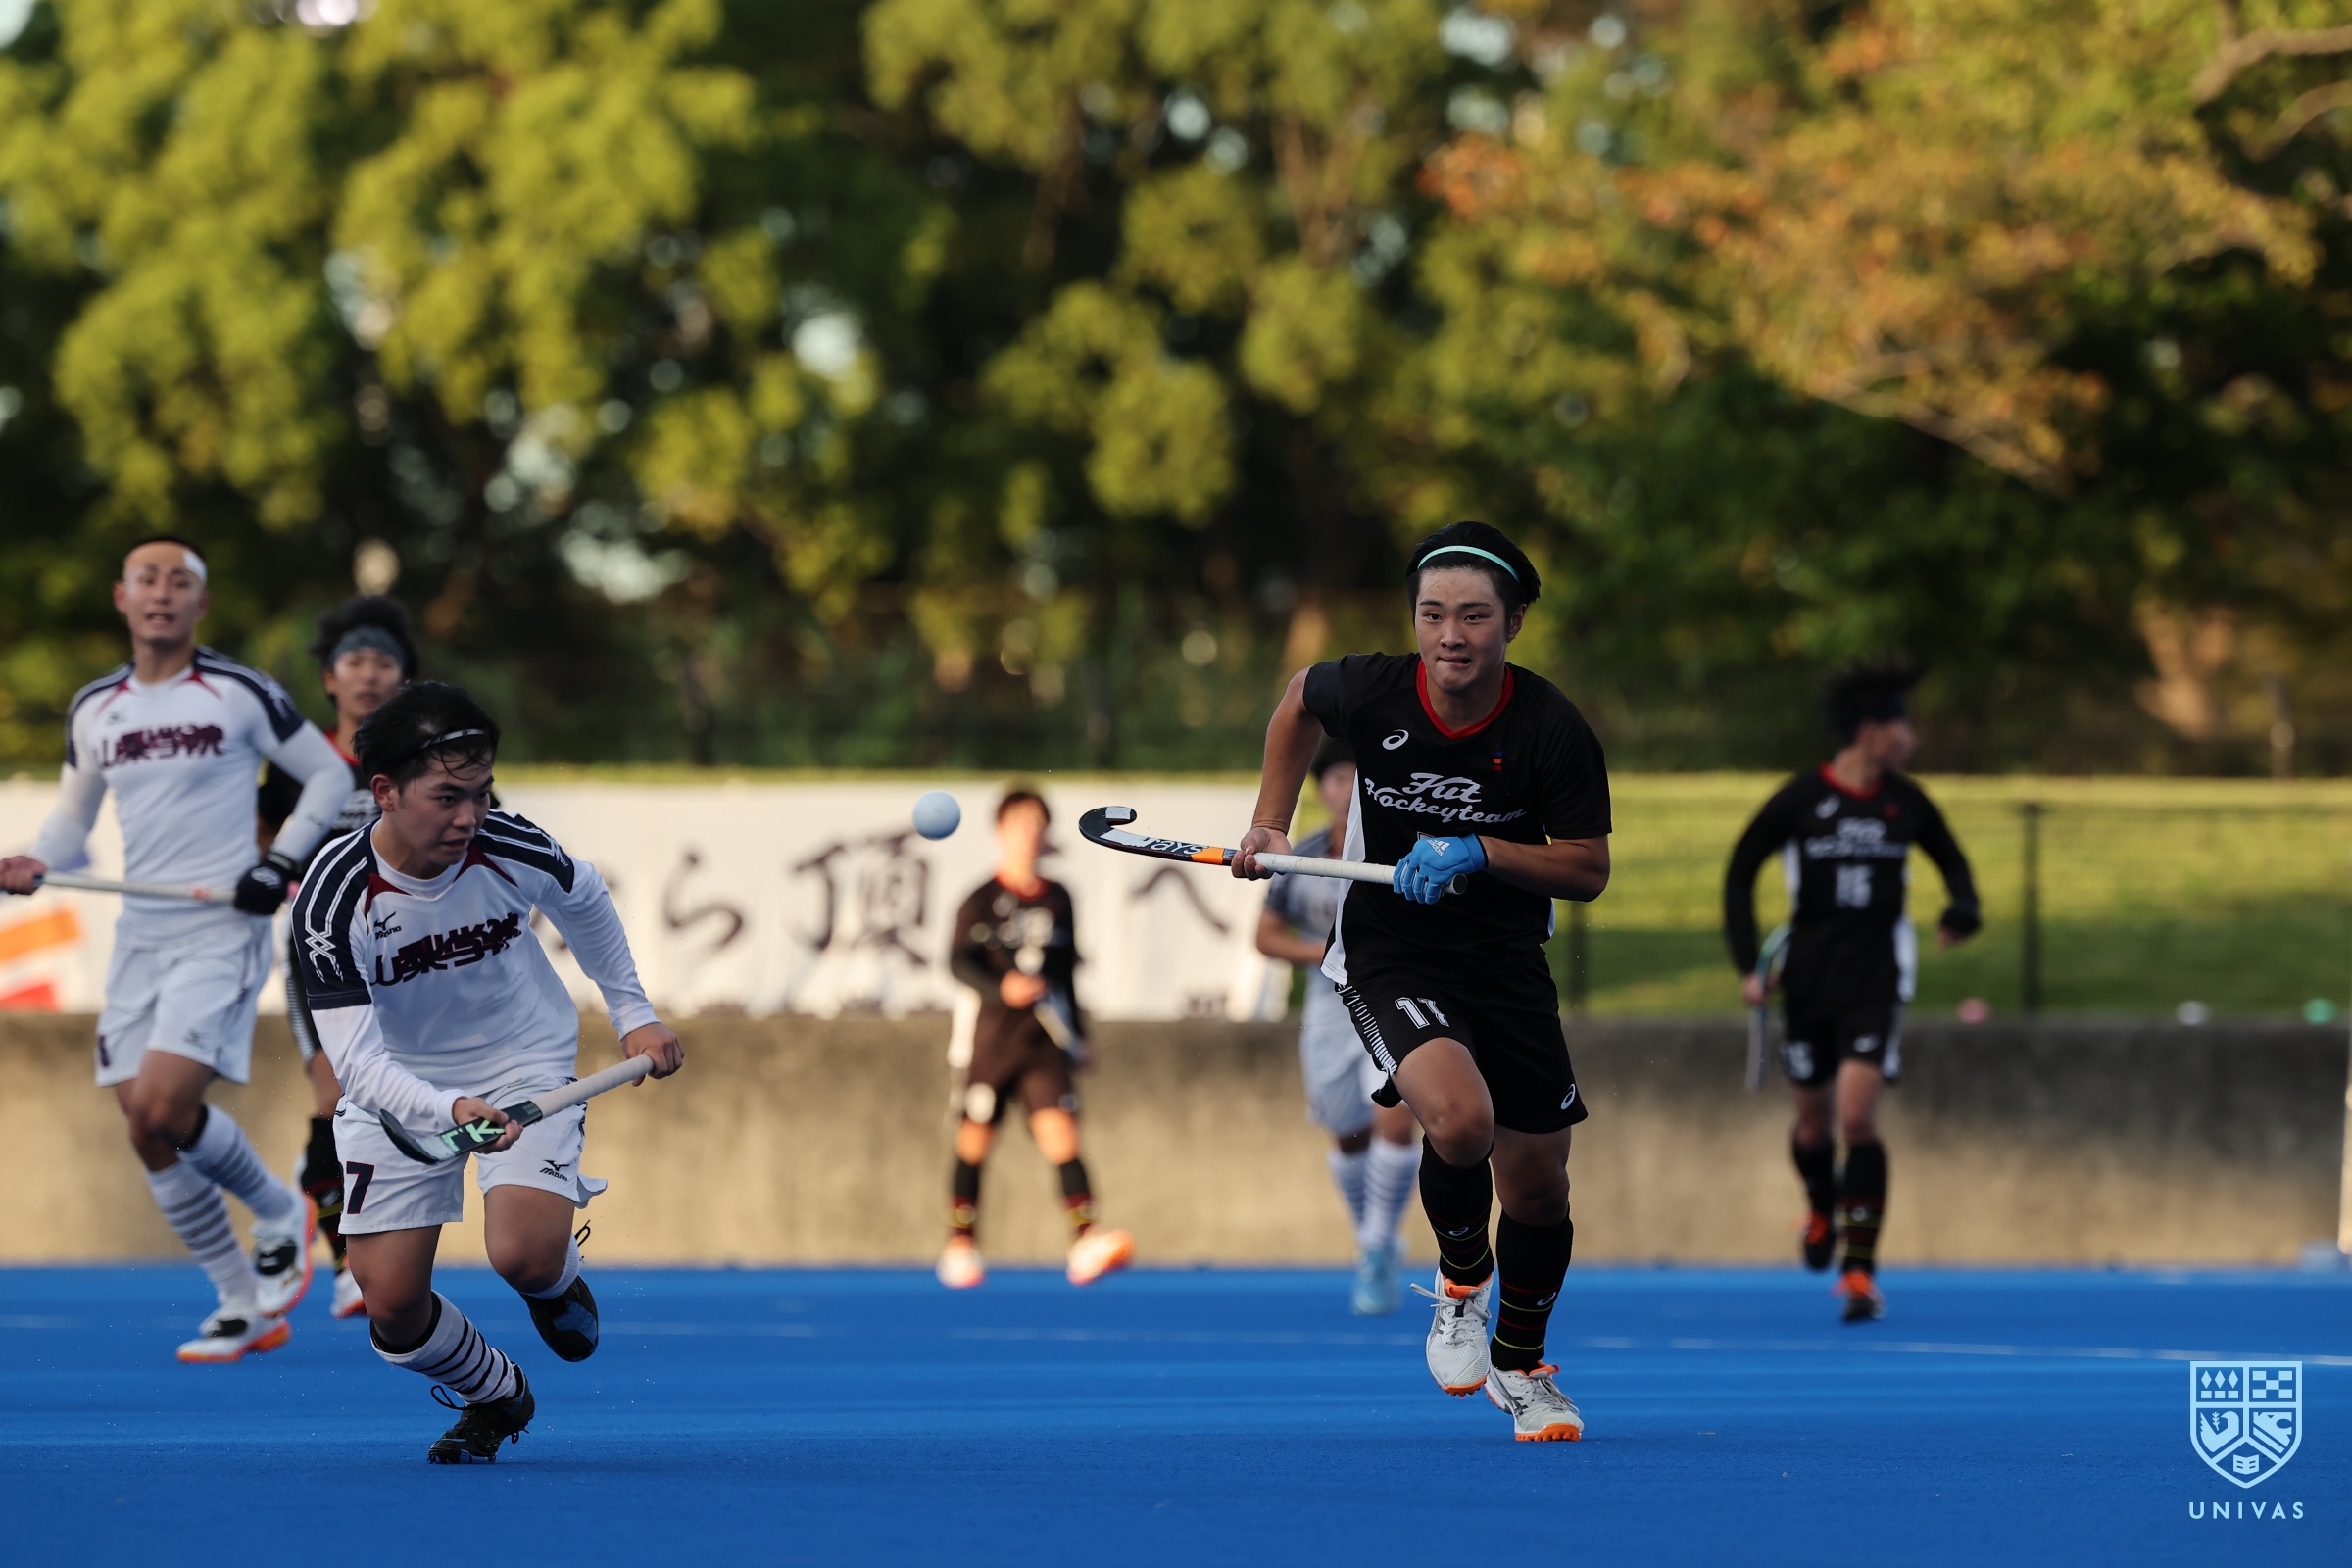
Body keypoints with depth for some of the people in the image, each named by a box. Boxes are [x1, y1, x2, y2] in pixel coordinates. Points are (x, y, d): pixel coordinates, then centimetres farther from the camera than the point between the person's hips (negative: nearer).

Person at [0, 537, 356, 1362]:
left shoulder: (241, 694, -4)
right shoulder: (93, 709, 10)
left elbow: (329, 775, 5)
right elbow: (74, 814, 21)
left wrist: (281, 862, -7)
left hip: (222, 927, -5)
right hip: (141, 934, 5)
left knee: (163, 1109, -20)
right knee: (147, 1132, -1)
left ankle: (281, 1214, 8)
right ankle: (244, 1306, 13)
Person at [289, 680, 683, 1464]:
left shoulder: (512, 849, -22)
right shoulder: (333, 900, -28)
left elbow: (585, 901, 5)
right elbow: (358, 1062, -32)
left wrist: (632, 1013, 12)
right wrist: (447, 1111, -50)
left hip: (526, 1061, 0)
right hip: (401, 1087, 0)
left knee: (525, 1256, -25)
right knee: (393, 1307, -9)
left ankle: (560, 1282, 15)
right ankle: (496, 1396, 25)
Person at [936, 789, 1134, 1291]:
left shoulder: (1058, 900, 11)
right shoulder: (982, 901, -3)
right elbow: (959, 961, -13)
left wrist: (1076, 1033, 22)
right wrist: (1000, 987, -29)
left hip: (1046, 1043, 2)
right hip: (991, 1038, -2)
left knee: (1060, 1133, -12)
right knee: (975, 1141, 7)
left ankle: (1085, 1242, -23)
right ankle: (960, 1245, 21)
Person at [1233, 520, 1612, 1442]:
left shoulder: (1554, 732, -16)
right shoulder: (1369, 692, -15)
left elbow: (1589, 869, -9)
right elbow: (1299, 700, 10)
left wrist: (1478, 852, -23)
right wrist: (1272, 822, 5)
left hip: (1507, 966, 2)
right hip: (1388, 958, -2)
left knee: (1538, 1189, 9)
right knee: (1459, 1117, -30)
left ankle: (1522, 1365, 37)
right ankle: (1460, 1281, 1)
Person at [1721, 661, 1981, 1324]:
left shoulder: (1906, 802, 2)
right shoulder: (1799, 799, -5)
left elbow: (1951, 859, 19)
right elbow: (1740, 872, 4)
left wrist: (1962, 909, -3)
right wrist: (1746, 965, -3)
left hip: (1875, 974, 0)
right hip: (1808, 974, 0)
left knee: (1857, 1117, -15)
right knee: (1814, 1121, 11)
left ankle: (1861, 1270, -12)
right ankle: (1820, 1206, 46)